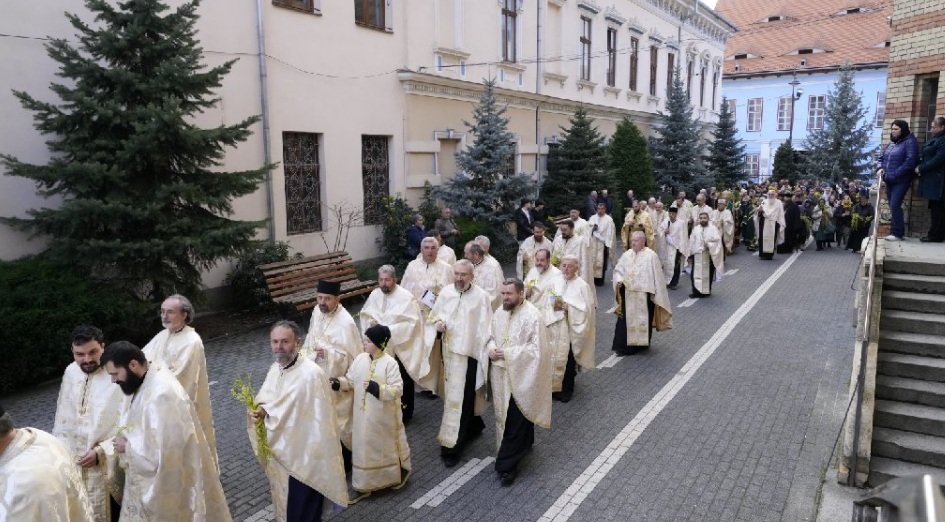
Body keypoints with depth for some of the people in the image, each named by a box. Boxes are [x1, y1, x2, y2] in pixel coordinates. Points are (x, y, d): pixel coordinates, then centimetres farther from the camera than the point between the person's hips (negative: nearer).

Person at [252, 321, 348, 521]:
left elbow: (321, 422, -22)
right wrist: (260, 410, -11)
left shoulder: (312, 374, -26)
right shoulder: (275, 368, -1)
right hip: (279, 451, 7)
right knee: (284, 506, 24)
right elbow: (267, 399, 12)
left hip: (303, 455, -7)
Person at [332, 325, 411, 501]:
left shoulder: (390, 363, -18)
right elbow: (351, 380, 7)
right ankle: (365, 484, 22)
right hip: (363, 415, 5)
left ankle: (397, 475, 36)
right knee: (363, 447, 11)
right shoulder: (360, 359, -1)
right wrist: (339, 383, -10)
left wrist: (377, 388, -29)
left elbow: (397, 389, -20)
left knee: (385, 446, 13)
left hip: (382, 416, -5)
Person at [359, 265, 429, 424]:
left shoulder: (407, 298, -17)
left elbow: (410, 324, -22)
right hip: (381, 347, 5)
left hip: (401, 348, -5)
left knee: (403, 383, 9)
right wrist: (371, 323, -12)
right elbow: (365, 314, 11)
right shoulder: (375, 294, 1)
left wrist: (388, 329, -26)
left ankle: (405, 415, 28)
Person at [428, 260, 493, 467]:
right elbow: (434, 316, 13)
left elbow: (486, 328, -10)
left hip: (468, 353, -5)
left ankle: (452, 446, 5)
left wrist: (484, 354, -11)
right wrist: (437, 323, -9)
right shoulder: (446, 292, 2)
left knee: (458, 399, -3)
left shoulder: (481, 296, -12)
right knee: (463, 395, 19)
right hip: (448, 351, 5)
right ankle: (474, 426, 42)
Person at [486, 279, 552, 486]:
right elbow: (491, 336, 16)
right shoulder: (499, 313, 5)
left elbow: (536, 349, -19)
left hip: (520, 376, -7)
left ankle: (507, 465, 5)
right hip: (501, 375, 7)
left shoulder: (532, 316, -17)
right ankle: (524, 444, 41)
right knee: (504, 416, 19)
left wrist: (508, 354, -20)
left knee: (515, 421, -3)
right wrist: (491, 349, -7)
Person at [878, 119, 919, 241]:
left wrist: (895, 174, -20)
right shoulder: (892, 143, 16)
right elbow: (882, 157, 23)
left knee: (895, 206, -13)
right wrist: (881, 168, 2)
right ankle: (895, 231, 15)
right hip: (889, 181, 8)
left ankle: (897, 233, -7)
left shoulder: (909, 142, -8)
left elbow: (910, 161, -18)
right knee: (892, 206, 9)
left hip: (901, 180, -8)